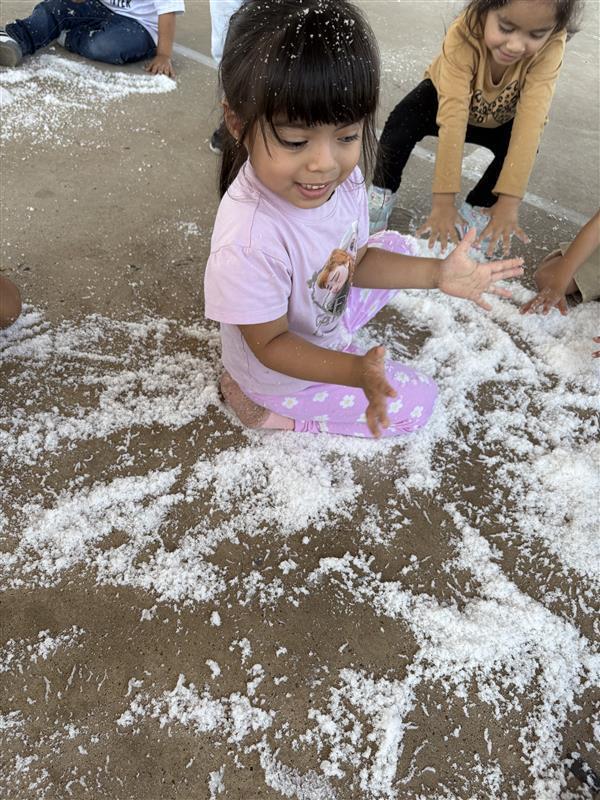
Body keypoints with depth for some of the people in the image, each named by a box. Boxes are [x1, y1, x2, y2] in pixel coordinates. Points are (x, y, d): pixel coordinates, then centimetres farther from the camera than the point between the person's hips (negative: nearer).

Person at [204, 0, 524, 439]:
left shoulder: (343, 178, -19)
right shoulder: (249, 244, -41)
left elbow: (354, 261, -3)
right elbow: (269, 346, -28)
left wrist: (437, 273, -14)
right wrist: (357, 372, -42)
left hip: (328, 312, 7)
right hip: (285, 371, -7)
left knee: (397, 245, 16)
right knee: (416, 402, 4)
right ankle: (267, 409, 2)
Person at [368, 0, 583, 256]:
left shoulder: (550, 46, -34)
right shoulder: (463, 35, -38)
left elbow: (530, 122, -40)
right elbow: (452, 119, -44)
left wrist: (508, 203, -48)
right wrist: (443, 201, -48)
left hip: (500, 119, 2)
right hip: (451, 95, -2)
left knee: (523, 146, -27)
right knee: (405, 119, -30)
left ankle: (476, 208, -2)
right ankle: (383, 190, -4)